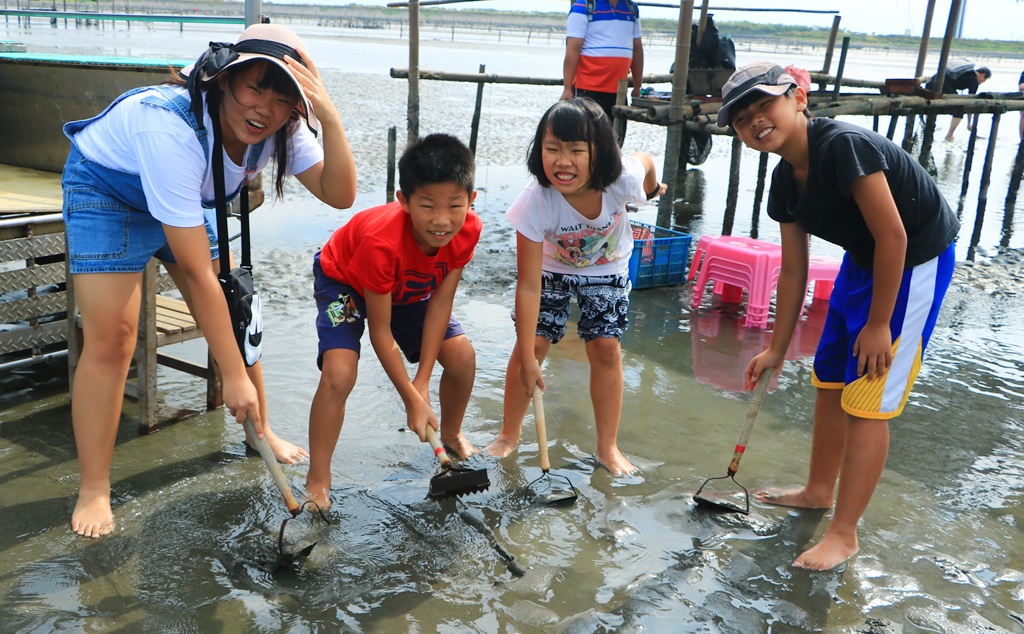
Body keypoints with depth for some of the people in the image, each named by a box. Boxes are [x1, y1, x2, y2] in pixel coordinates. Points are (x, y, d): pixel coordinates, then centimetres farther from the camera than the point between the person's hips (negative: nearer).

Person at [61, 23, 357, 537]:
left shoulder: (279, 126, -21)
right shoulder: (170, 127, -41)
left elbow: (338, 196, -29)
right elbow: (197, 272, -40)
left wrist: (329, 117, -44)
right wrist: (234, 374, -36)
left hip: (188, 198, 6)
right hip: (106, 187, -6)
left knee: (232, 313, 3)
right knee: (111, 336, -13)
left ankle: (260, 431, 24)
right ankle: (93, 492, -1)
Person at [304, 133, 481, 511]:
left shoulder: (468, 230, -29)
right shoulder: (382, 242, -43)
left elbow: (441, 301, -19)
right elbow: (380, 332, -31)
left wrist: (422, 382, -22)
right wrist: (412, 399, -27)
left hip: (410, 288, 5)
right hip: (344, 281, -5)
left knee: (462, 356, -7)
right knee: (339, 373, -25)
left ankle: (452, 435, 24)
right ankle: (317, 483, -6)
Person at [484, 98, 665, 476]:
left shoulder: (622, 179, -38)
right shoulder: (534, 202, -39)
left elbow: (646, 160, -10)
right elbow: (528, 286, -35)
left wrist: (653, 187, 15)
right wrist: (527, 358, -33)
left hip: (608, 267, 1)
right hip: (551, 266, -1)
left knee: (606, 347, -5)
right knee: (533, 342, -6)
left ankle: (608, 448, 11)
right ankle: (510, 433, 16)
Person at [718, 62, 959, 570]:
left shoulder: (844, 146, -29)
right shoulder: (785, 182, -2)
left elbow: (893, 236, -26)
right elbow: (793, 270, 5)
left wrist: (879, 323, -18)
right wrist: (776, 348, 9)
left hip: (916, 261, -9)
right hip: (863, 260, 9)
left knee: (867, 401, -7)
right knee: (830, 379, 16)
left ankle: (844, 535, 6)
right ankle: (818, 491, 36)